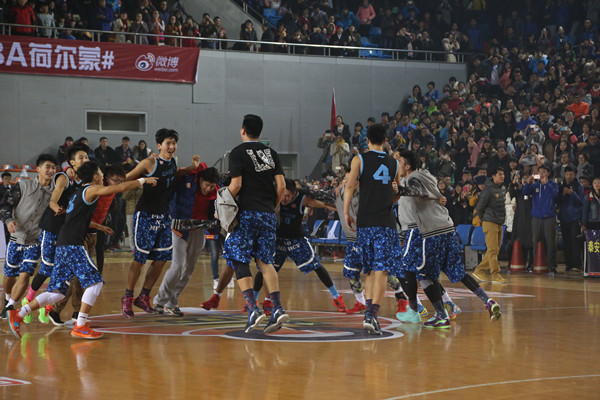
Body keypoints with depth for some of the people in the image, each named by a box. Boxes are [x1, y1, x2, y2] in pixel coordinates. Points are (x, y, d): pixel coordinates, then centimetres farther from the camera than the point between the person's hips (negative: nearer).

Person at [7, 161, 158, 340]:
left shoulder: (79, 192, 24)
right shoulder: (92, 189, -2)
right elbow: (122, 187, -8)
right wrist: (143, 180, 4)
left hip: (63, 246, 9)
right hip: (73, 245, -9)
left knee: (58, 291, 9)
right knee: (95, 282, -8)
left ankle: (18, 314, 2)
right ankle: (80, 326, -11)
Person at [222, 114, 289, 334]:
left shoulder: (238, 152, -2)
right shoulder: (271, 153, 13)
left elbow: (236, 185, -11)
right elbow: (281, 185, 7)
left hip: (247, 212, -5)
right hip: (268, 215, 5)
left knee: (239, 260, 0)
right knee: (264, 261, 11)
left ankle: (253, 309, -13)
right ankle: (277, 309, -2)